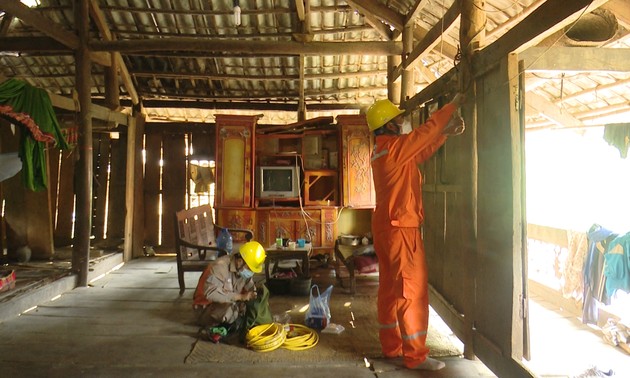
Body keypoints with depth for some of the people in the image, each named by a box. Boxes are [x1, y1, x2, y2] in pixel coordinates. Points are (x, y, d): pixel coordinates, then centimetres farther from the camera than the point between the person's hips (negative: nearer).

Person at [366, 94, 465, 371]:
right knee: (413, 291, -3)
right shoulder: (394, 146, -15)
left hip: (387, 227, 10)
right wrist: (453, 104, 2)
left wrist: (446, 133, 13)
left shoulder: (383, 150, 13)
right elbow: (426, 130, -10)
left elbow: (421, 152, 19)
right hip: (400, 229, -10)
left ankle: (391, 346, 24)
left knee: (391, 289, 14)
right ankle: (415, 356, 5)